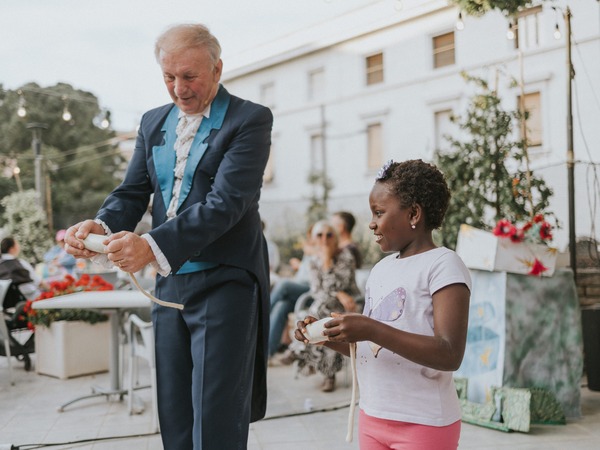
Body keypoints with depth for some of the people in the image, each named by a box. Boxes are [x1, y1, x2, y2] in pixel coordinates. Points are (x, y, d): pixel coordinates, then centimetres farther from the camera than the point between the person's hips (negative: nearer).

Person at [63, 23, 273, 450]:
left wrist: (153, 246, -31)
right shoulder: (154, 122, 13)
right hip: (170, 283, 6)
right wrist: (101, 226, -14)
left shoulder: (250, 119, -7)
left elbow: (226, 202, -19)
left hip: (225, 282, -6)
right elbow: (132, 192, 10)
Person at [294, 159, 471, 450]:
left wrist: (372, 330, -28)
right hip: (373, 416, 7)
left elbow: (450, 355, -22)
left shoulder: (443, 265, -12)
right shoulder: (381, 268, 11)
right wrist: (328, 336, -1)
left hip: (424, 424, -7)